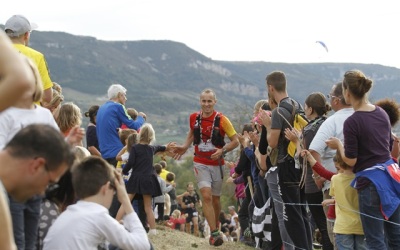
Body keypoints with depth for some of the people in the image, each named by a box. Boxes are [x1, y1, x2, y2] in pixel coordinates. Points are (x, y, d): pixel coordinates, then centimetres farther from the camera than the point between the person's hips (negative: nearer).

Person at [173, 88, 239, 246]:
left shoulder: (222, 120, -11)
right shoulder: (194, 118, -1)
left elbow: (235, 141, -7)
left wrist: (222, 151, -22)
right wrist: (185, 147, 6)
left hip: (217, 164, -1)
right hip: (201, 163, 1)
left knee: (215, 199, 11)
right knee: (206, 196, -16)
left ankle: (215, 228, 32)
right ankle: (214, 233, -19)